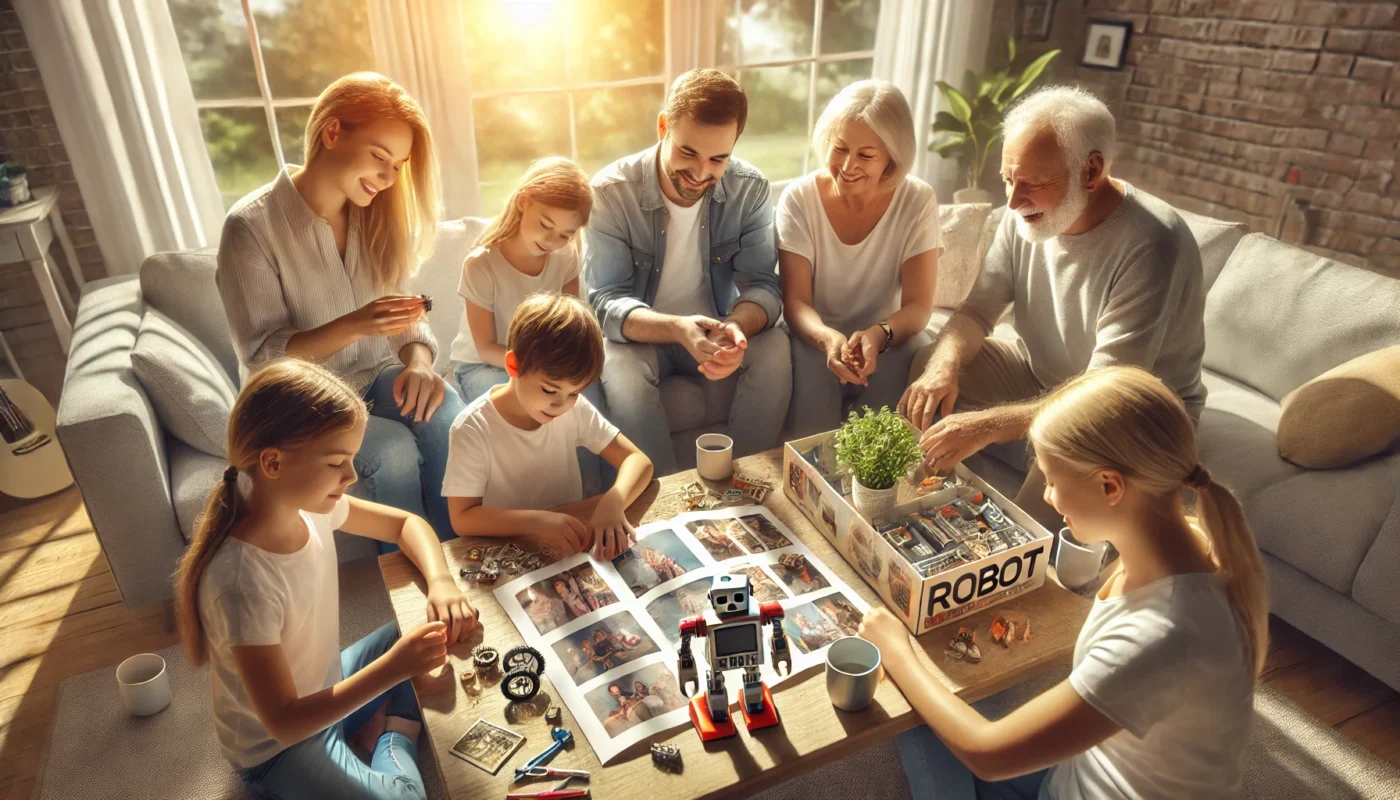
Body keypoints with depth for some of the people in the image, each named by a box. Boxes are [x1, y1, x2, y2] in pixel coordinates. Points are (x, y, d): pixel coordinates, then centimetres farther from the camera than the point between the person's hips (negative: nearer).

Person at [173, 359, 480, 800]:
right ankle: (394, 744, 5)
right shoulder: (242, 582, -35)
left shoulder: (306, 501, -16)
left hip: (328, 684, 7)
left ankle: (396, 730, 8)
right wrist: (392, 668, -34)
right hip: (278, 747, -7)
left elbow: (406, 523, -1)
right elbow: (285, 722, -29)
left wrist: (441, 582, -19)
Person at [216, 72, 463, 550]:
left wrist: (419, 361, -23)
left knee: (446, 415, -27)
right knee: (394, 451, -31)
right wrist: (353, 325, -32)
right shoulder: (252, 226, -17)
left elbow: (402, 312, 1)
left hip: (375, 376, 4)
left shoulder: (373, 216, 1)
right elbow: (262, 357, -16)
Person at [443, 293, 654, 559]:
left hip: (571, 544, 4)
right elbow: (462, 518, -16)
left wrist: (612, 503, -25)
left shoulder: (575, 409, -7)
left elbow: (638, 460, -6)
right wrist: (537, 521, -28)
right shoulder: (473, 429, -17)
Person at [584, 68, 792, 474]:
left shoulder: (750, 189, -9)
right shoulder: (611, 192, -17)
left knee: (775, 351, -27)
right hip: (640, 334, -2)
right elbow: (607, 303, -19)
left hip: (718, 330, 2)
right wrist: (676, 329, -40)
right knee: (622, 373, -34)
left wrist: (736, 327, -38)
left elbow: (762, 285, -12)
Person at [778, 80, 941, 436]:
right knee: (810, 363, -33)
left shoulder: (918, 201, -8)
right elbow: (795, 301, -14)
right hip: (817, 337, 0)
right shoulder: (799, 198, -9)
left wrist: (879, 335, -34)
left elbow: (918, 306, -12)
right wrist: (828, 339, -36)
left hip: (888, 341, 1)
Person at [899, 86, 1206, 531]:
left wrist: (987, 425, -45)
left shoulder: (1151, 244, -31)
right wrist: (945, 367, -29)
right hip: (1043, 374, 6)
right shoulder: (1026, 216, -11)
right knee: (930, 366, -11)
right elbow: (978, 310, -6)